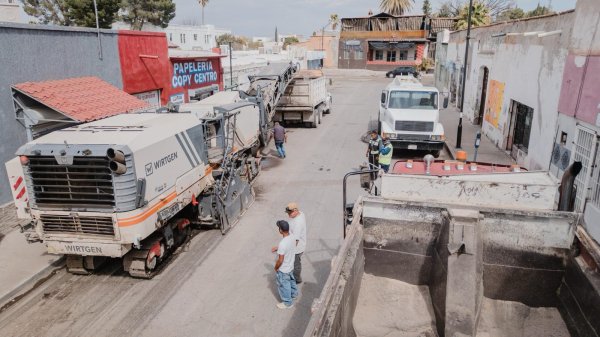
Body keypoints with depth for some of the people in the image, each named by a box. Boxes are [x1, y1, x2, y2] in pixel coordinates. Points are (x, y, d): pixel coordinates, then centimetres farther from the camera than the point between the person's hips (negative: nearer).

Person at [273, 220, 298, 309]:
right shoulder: (292, 237, -12)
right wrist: (278, 248, 11)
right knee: (291, 281, 30)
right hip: (290, 266, 8)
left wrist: (276, 268, -11)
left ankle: (288, 303, 33)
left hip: (283, 270, -8)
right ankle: (294, 294, 53)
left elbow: (280, 260, -28)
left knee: (284, 285, 15)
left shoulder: (282, 243, -37)